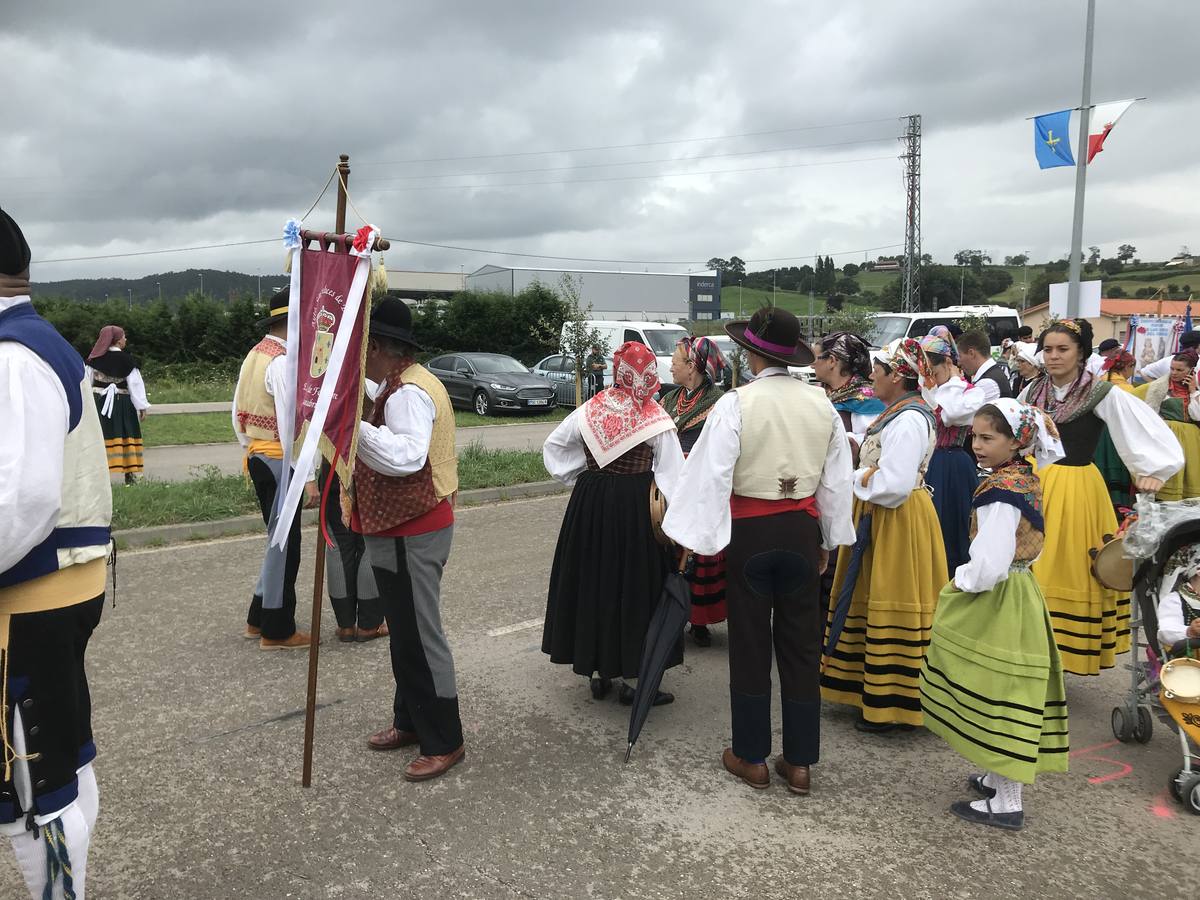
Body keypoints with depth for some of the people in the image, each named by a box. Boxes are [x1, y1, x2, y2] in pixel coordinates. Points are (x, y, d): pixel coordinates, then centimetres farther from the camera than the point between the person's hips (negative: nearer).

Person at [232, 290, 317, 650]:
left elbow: (239, 413, 17)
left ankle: (259, 619, 28)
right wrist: (307, 476, -23)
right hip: (279, 461, -10)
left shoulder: (254, 355, 12)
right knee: (284, 544, 1)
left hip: (257, 456, 10)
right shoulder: (283, 362, -18)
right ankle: (276, 632, 12)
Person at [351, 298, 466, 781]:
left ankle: (444, 742, 9)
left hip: (411, 534, -11)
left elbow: (407, 456, -34)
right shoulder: (399, 385, 14)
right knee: (404, 632, 20)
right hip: (400, 527, 11)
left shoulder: (407, 393, -20)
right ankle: (410, 721, 34)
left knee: (419, 636, -2)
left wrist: (354, 424, -39)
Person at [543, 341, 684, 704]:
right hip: (636, 506, -4)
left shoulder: (590, 409, 2)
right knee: (635, 585, 5)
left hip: (589, 502, 4)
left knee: (592, 579, 14)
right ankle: (631, 679, 12)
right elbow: (672, 476, -10)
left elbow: (553, 446, 11)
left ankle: (596, 670, 25)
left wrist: (581, 479, 12)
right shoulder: (656, 420, -9)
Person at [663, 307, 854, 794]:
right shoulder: (821, 403, 0)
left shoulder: (736, 404, -13)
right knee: (801, 644, 12)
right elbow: (837, 479, 7)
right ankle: (799, 762, 22)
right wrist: (829, 540, 18)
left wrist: (693, 535, -7)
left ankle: (751, 758, 22)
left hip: (749, 530, -3)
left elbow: (711, 474, -15)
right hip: (802, 528, 4)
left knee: (750, 644, 10)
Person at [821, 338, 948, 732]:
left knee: (891, 607, -2)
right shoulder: (896, 413, 13)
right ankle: (876, 692, 27)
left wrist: (858, 479, -12)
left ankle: (893, 704, 8)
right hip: (877, 519, 10)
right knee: (874, 604, 15)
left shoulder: (908, 419, -18)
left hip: (899, 523, -10)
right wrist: (865, 477, -4)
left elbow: (893, 485, -26)